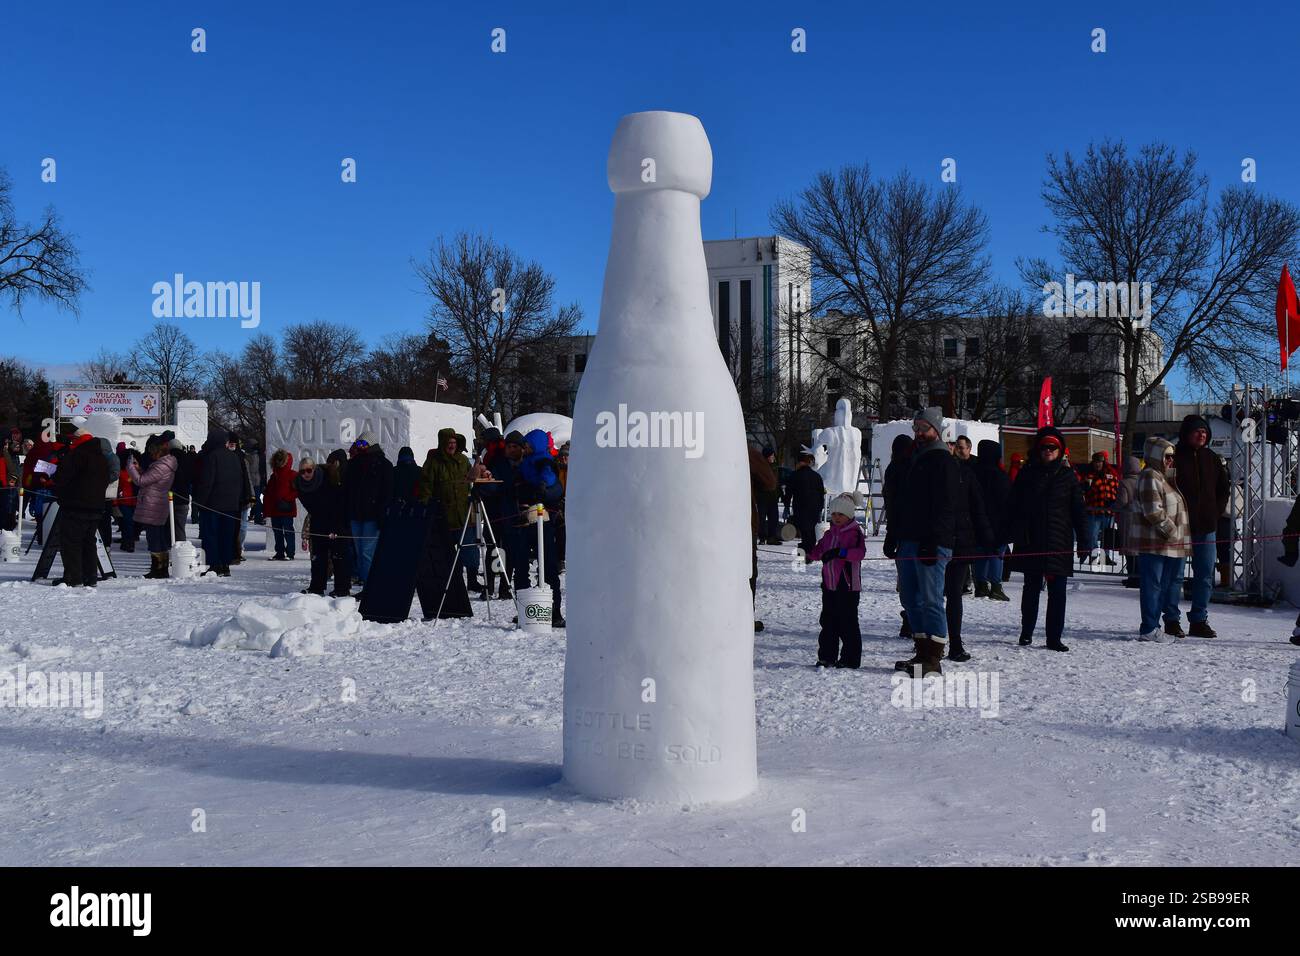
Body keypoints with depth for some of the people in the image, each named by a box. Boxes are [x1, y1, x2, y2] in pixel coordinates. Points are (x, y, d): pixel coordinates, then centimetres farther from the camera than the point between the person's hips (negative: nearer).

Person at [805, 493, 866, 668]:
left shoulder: (855, 532, -8)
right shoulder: (829, 534, 15)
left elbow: (860, 552, -23)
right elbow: (819, 550, 24)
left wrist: (840, 552, -33)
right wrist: (809, 554, 4)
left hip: (847, 585, -7)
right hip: (829, 584, 7)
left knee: (847, 622, -2)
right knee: (828, 621, 11)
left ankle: (851, 658, 6)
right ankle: (827, 657, 19)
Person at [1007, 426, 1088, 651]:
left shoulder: (1067, 475, 6)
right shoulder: (1027, 473, 6)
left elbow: (1078, 510, 6)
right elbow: (1014, 506, 5)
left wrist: (1083, 541, 0)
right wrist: (1016, 535, -4)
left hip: (1059, 541, 0)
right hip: (1031, 541, 0)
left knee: (1057, 591, -1)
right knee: (1031, 588, 10)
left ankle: (1054, 638, 4)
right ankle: (1026, 633, 22)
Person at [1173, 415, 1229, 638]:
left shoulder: (1212, 459, 10)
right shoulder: (1175, 458, -5)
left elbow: (1223, 488, 19)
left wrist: (1216, 512, 7)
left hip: (1206, 527, 5)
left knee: (1205, 575, 5)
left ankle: (1199, 620, 12)